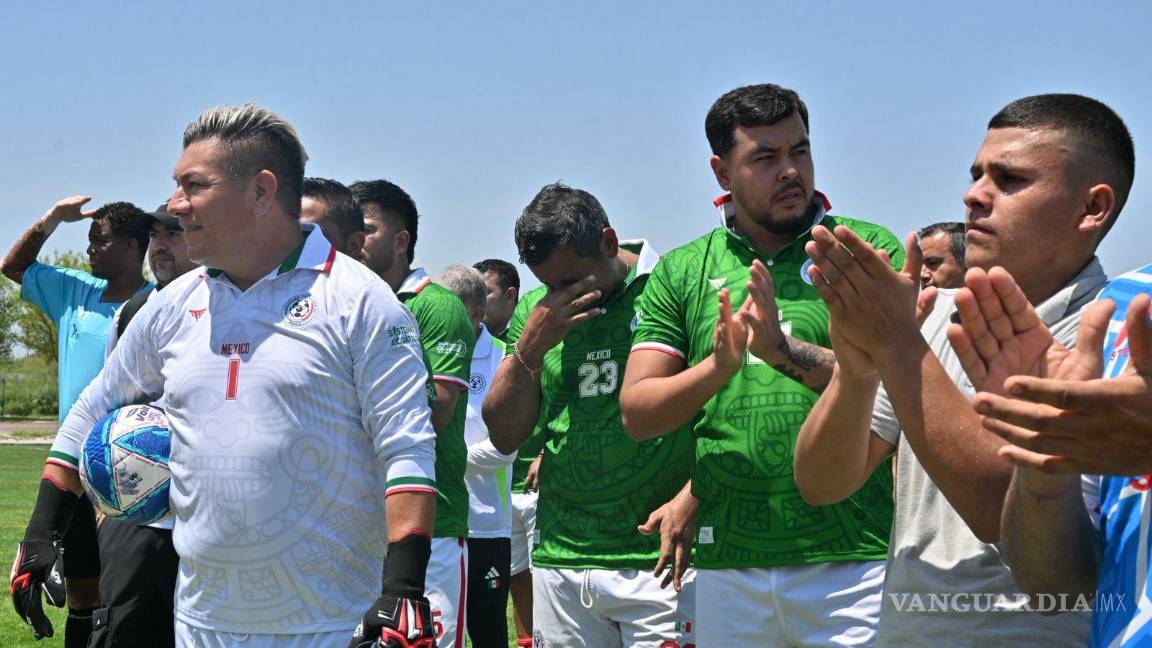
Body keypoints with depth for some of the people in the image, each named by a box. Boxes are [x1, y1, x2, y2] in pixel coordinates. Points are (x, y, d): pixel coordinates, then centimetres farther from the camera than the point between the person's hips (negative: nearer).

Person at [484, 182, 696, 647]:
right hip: (559, 560, 4)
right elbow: (505, 436, 8)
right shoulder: (534, 313, 11)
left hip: (659, 560, -4)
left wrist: (689, 499, -16)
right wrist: (530, 347, -6)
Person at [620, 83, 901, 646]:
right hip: (727, 564, 2)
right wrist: (718, 368, -16)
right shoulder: (681, 272, 8)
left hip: (853, 561, -2)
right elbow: (637, 414, 2)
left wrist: (788, 352, -22)